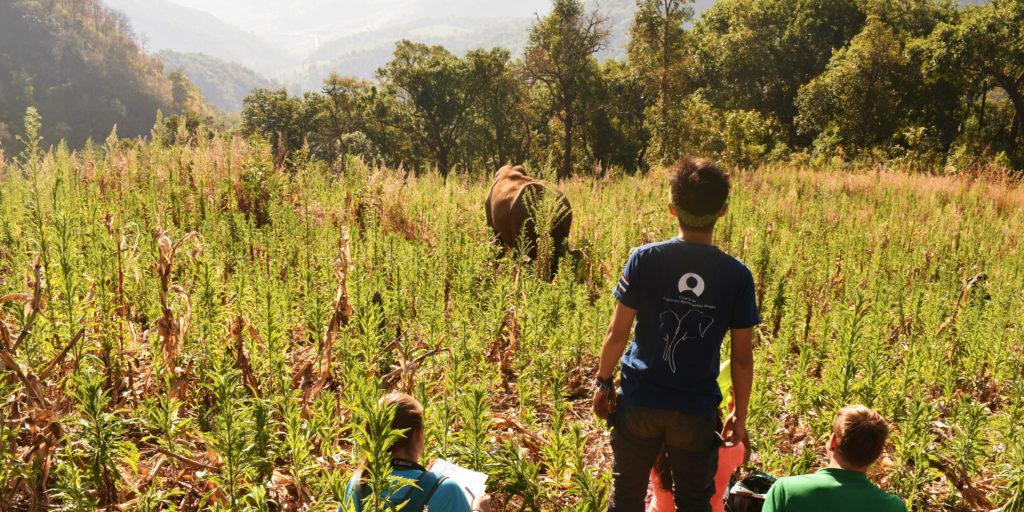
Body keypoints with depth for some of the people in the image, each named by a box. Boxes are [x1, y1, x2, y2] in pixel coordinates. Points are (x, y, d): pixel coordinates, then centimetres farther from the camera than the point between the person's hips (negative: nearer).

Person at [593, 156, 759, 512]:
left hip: (639, 402, 0)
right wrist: (740, 413, 9)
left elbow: (617, 333, -8)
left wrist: (603, 381, 8)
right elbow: (742, 357, -4)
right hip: (696, 411, 0)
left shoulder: (644, 260, -12)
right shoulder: (737, 276, -9)